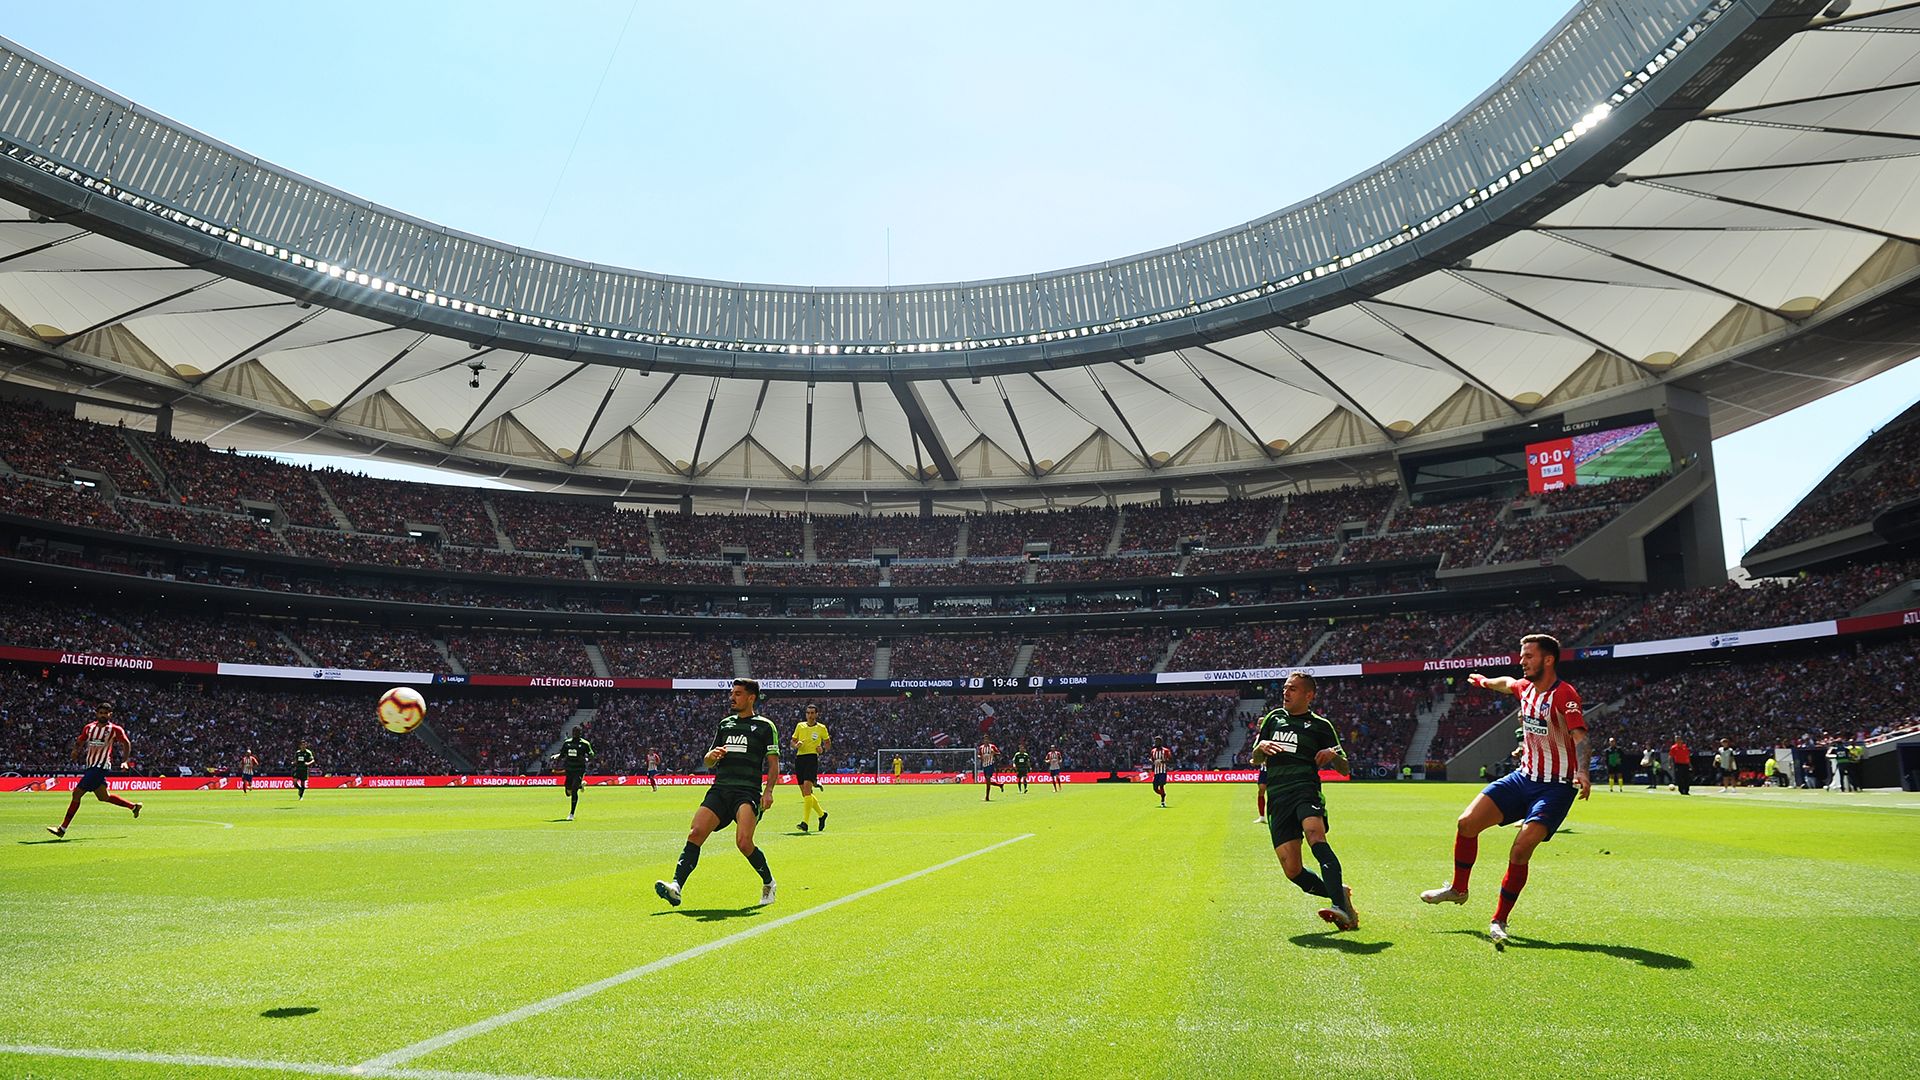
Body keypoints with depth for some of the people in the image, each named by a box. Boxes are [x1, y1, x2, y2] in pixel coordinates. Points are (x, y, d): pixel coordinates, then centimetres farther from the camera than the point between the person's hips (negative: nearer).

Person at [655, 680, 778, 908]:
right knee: (695, 834, -14)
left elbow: (773, 764, 3)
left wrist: (768, 791, -11)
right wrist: (712, 756, 1)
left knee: (743, 842, -19)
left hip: (747, 792, -5)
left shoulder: (765, 726, 6)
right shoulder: (725, 723, 21)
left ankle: (768, 883, 5)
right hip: (719, 789, 5)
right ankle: (676, 886, -18)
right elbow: (708, 761, 25)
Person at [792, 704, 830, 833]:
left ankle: (805, 822, -19)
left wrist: (822, 749, -6)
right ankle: (821, 814, 29)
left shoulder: (821, 728, 4)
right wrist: (796, 745, -5)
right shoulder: (800, 726, 12)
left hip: (812, 758, -5)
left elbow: (828, 743, 15)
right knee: (804, 793, 8)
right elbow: (793, 742, 18)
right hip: (799, 758, 5)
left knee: (807, 790, -18)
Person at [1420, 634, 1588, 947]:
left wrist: (1582, 772, -51)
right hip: (1523, 777, 7)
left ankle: (1499, 921, -3)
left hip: (1556, 787, -7)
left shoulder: (1564, 694, -19)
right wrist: (1484, 681, 48)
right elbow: (1506, 683, 30)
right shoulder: (1525, 687, 4)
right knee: (1467, 822, -4)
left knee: (1521, 849, -20)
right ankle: (1458, 889, 19)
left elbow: (1579, 736, -34)